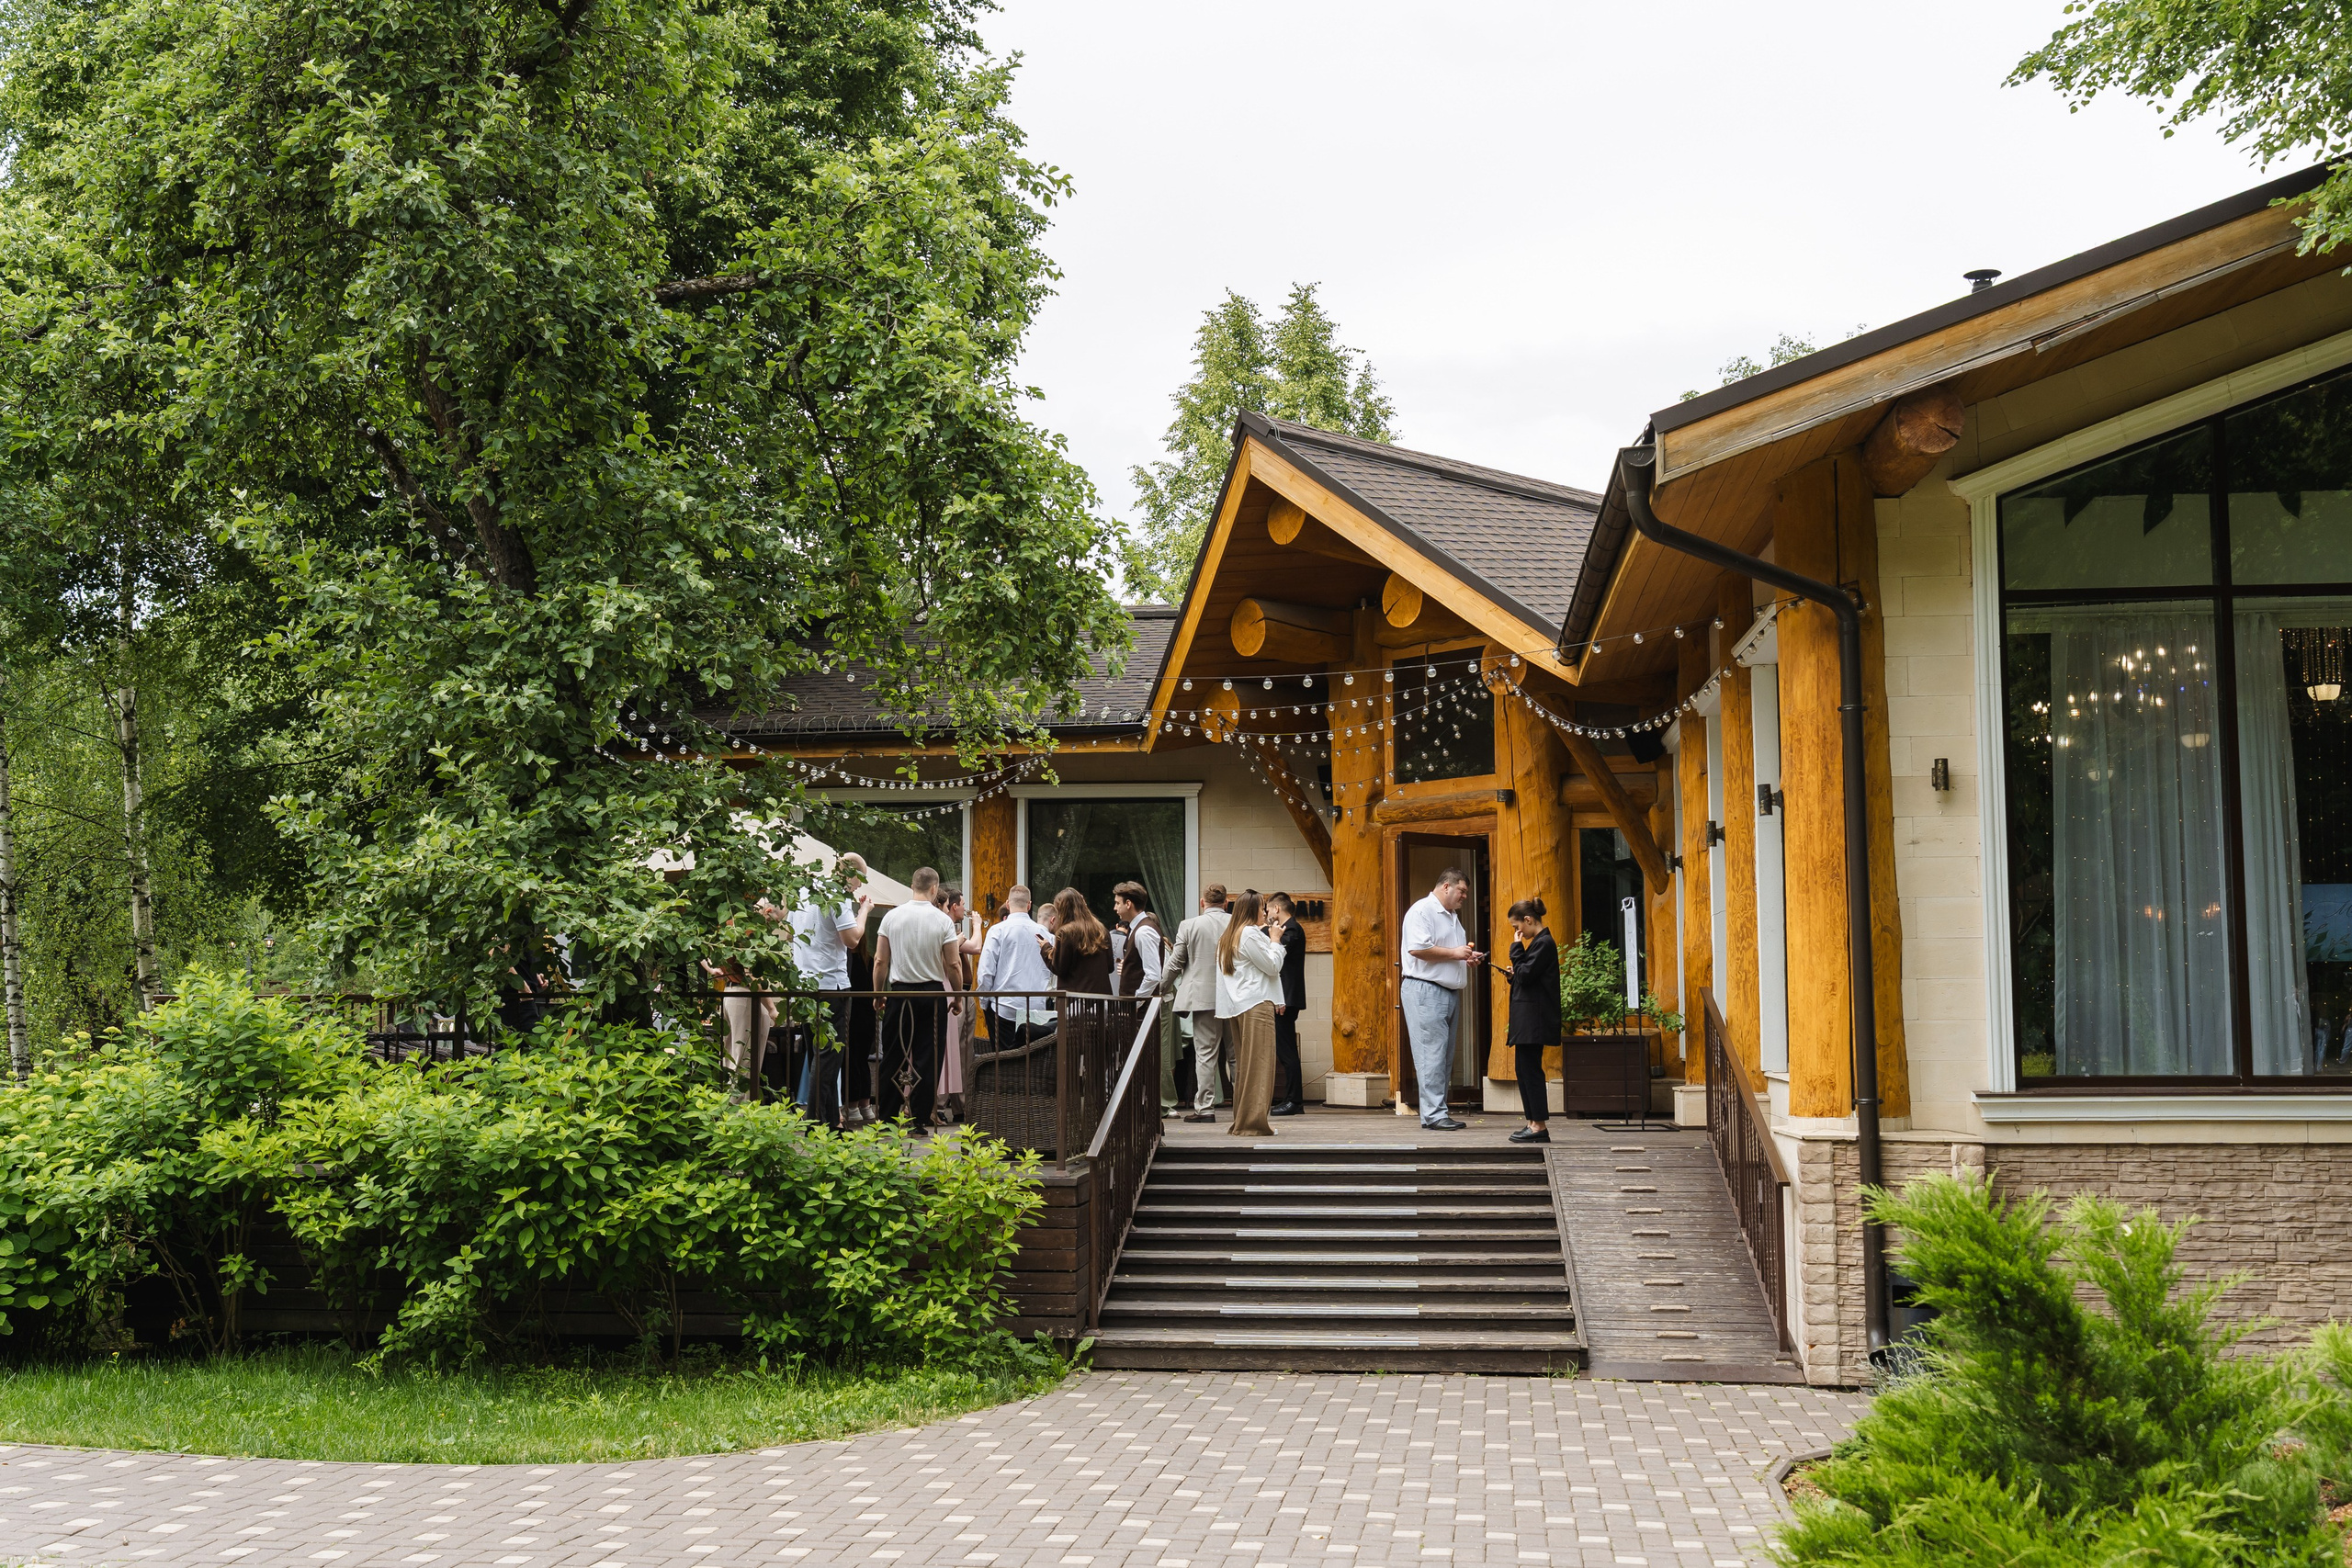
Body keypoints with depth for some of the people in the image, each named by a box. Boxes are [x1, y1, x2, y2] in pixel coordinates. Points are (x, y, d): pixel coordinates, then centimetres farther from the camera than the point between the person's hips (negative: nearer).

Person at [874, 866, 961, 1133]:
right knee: (927, 1059, 3)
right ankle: (920, 1121, 2)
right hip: (932, 993, -2)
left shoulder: (892, 916, -1)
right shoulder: (943, 920, -6)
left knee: (893, 1058, 9)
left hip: (899, 992, 2)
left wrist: (878, 994, 11)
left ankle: (887, 1119, 11)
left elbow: (880, 961, 2)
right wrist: (958, 994, 8)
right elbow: (954, 964, -5)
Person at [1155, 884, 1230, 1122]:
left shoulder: (1189, 926, -2)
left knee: (1205, 1054, -1)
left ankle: (1205, 1108, -2)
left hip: (1203, 997, -2)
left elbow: (1174, 964, 1)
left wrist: (1163, 990, 15)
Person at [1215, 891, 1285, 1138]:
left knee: (1243, 1063, 12)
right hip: (1256, 1004, -9)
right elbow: (1273, 966, -8)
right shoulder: (1251, 934, -10)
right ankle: (1254, 1121, -12)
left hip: (1235, 1006, 9)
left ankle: (1241, 1119, 13)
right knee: (1259, 1063, -9)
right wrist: (1274, 941, 3)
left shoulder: (1227, 936, 17)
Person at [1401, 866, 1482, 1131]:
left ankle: (1437, 1113, 12)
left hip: (1450, 993, 10)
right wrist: (1454, 953, -14)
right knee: (1432, 1054, -11)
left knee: (1445, 1056, 8)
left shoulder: (1452, 917, 22)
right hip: (1425, 991, -10)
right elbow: (1417, 948, -21)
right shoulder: (1422, 910, -8)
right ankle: (1434, 1114, -11)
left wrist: (1468, 958, 11)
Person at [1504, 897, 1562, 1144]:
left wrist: (1516, 949, -9)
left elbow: (1525, 975, -18)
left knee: (1530, 1069, -8)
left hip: (1534, 1019, -10)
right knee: (1524, 1068, 11)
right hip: (1528, 1019, 10)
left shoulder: (1544, 944, -13)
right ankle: (1533, 1123, 14)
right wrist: (1515, 974, 7)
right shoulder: (1539, 942, 17)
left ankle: (1539, 1126, -5)